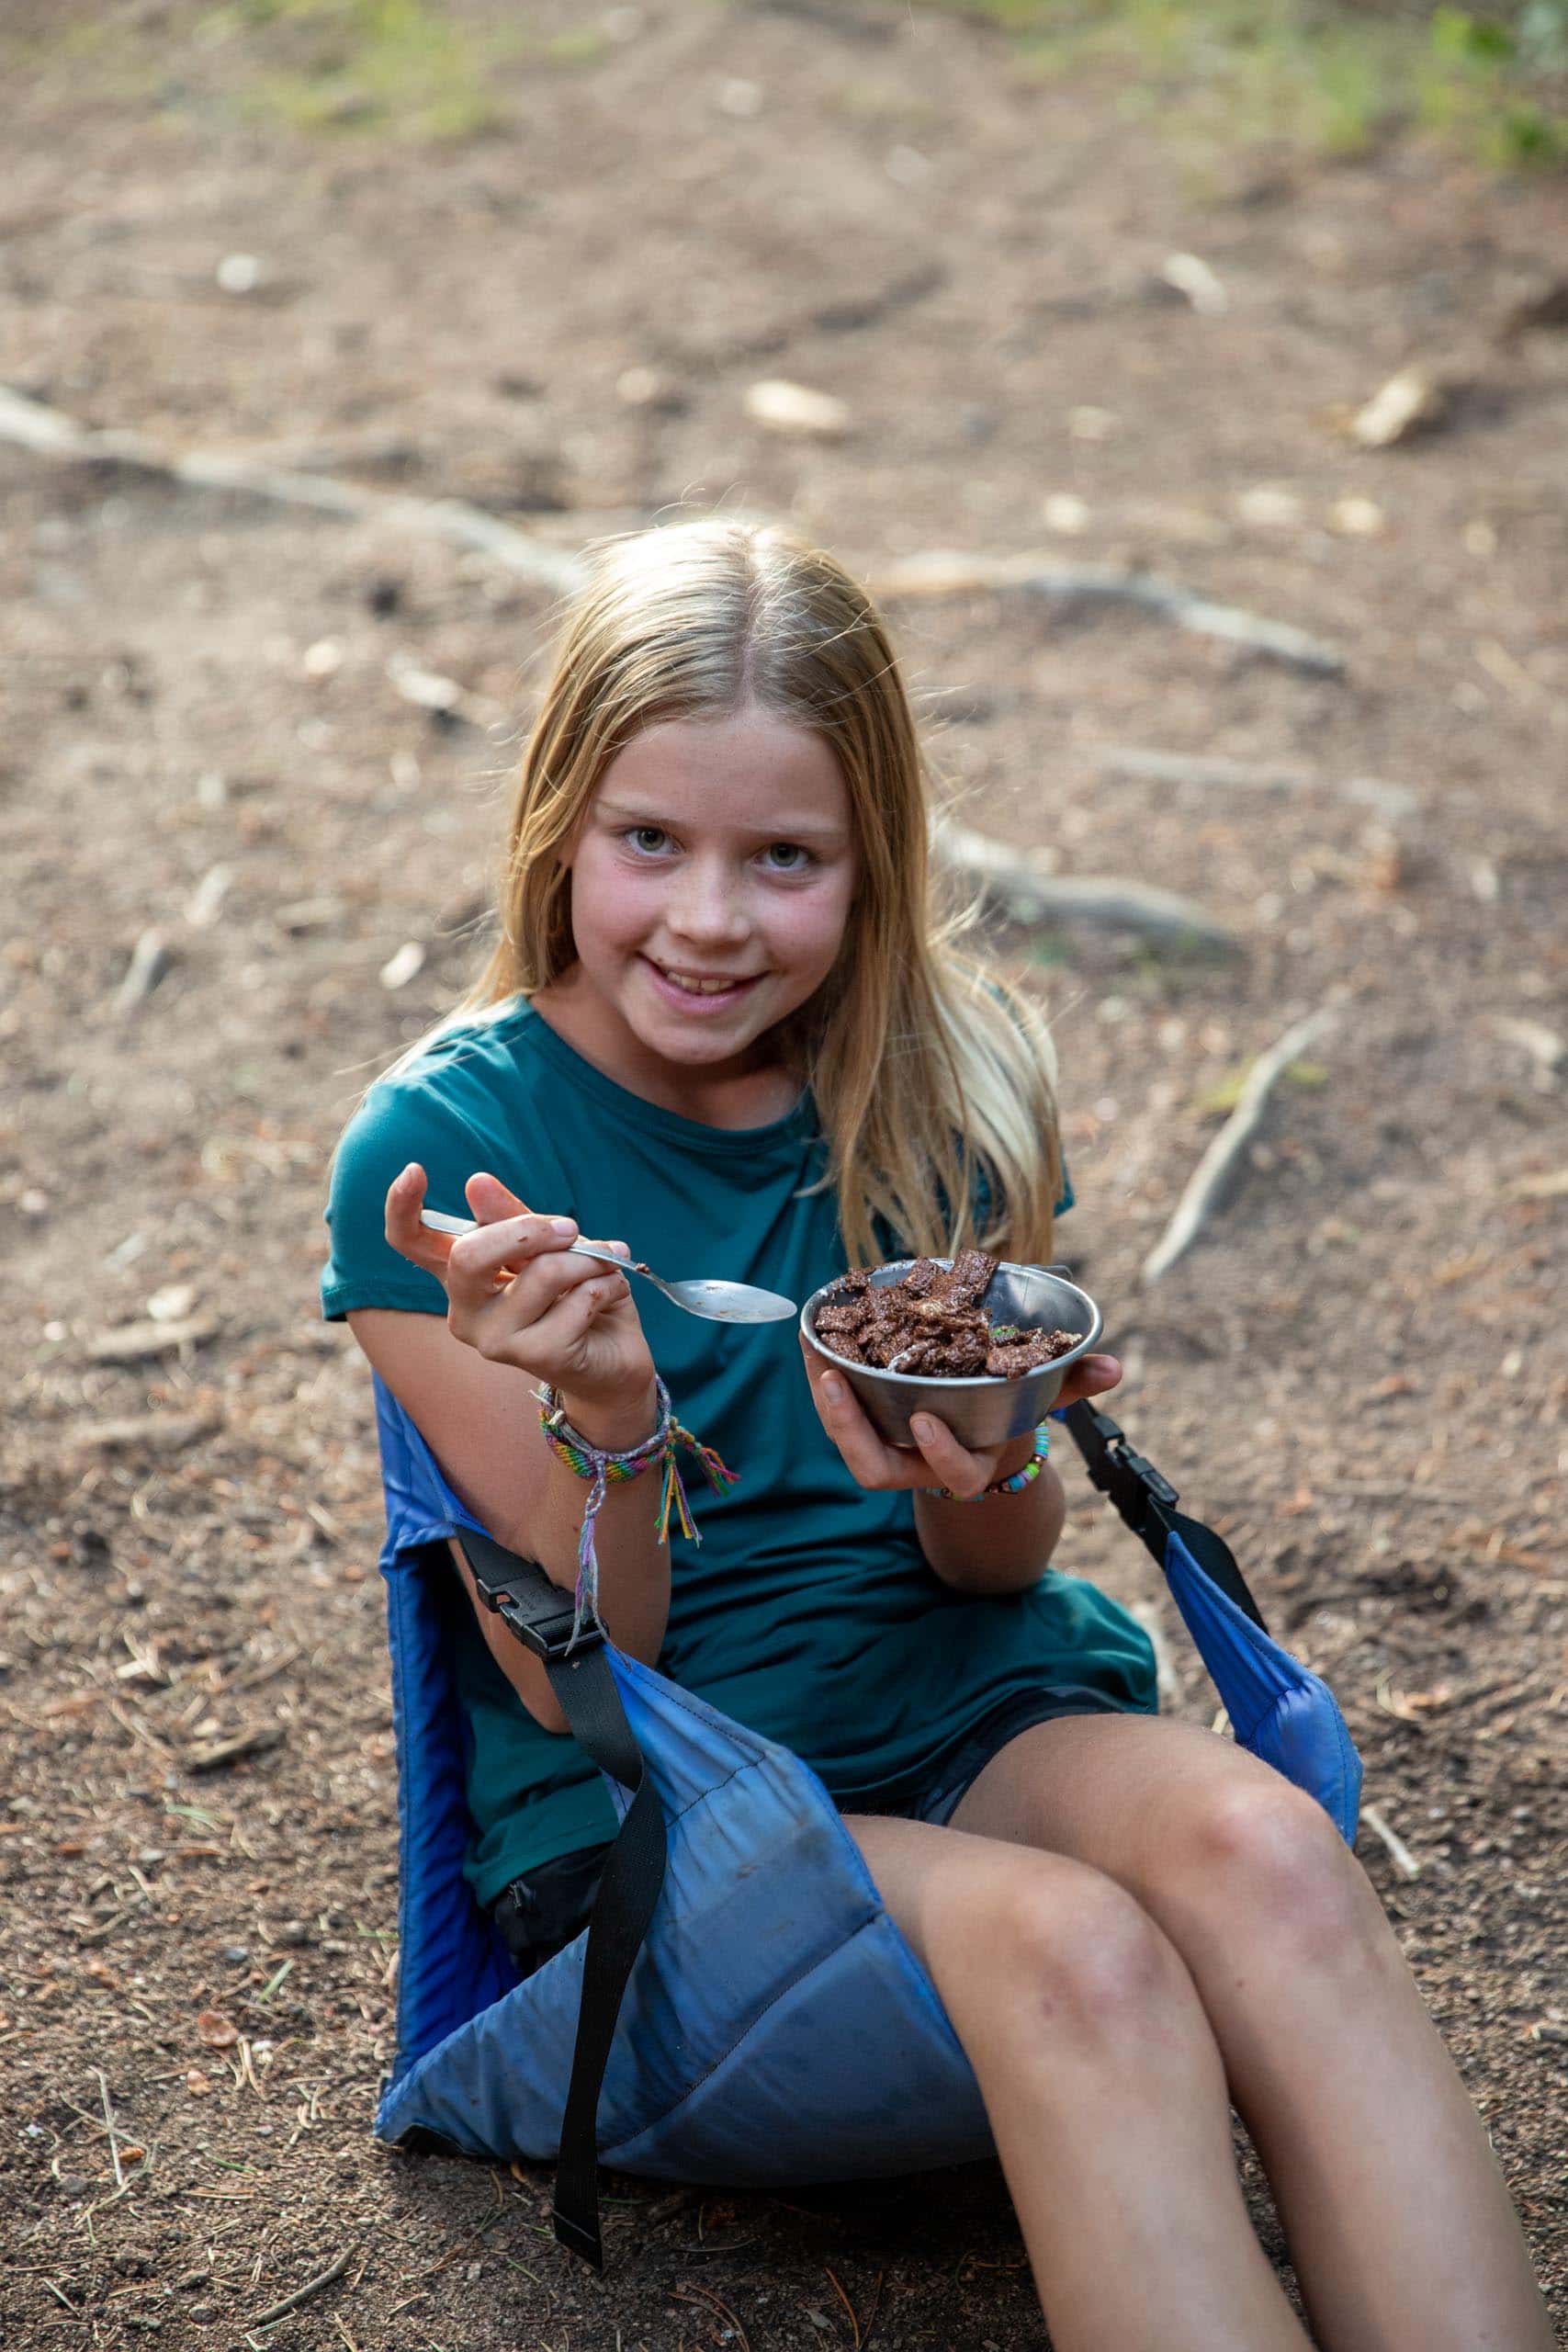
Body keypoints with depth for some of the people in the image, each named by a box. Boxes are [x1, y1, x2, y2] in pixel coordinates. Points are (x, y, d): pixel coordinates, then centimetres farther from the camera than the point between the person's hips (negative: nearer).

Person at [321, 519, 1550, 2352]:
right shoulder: (438, 1152, -10)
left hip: (977, 1713, 4)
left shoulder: (946, 1080, 0)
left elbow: (995, 1571, 4)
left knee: (1259, 1846, -29)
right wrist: (604, 1421, -30)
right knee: (1072, 1948, -32)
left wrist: (973, 1466, -20)